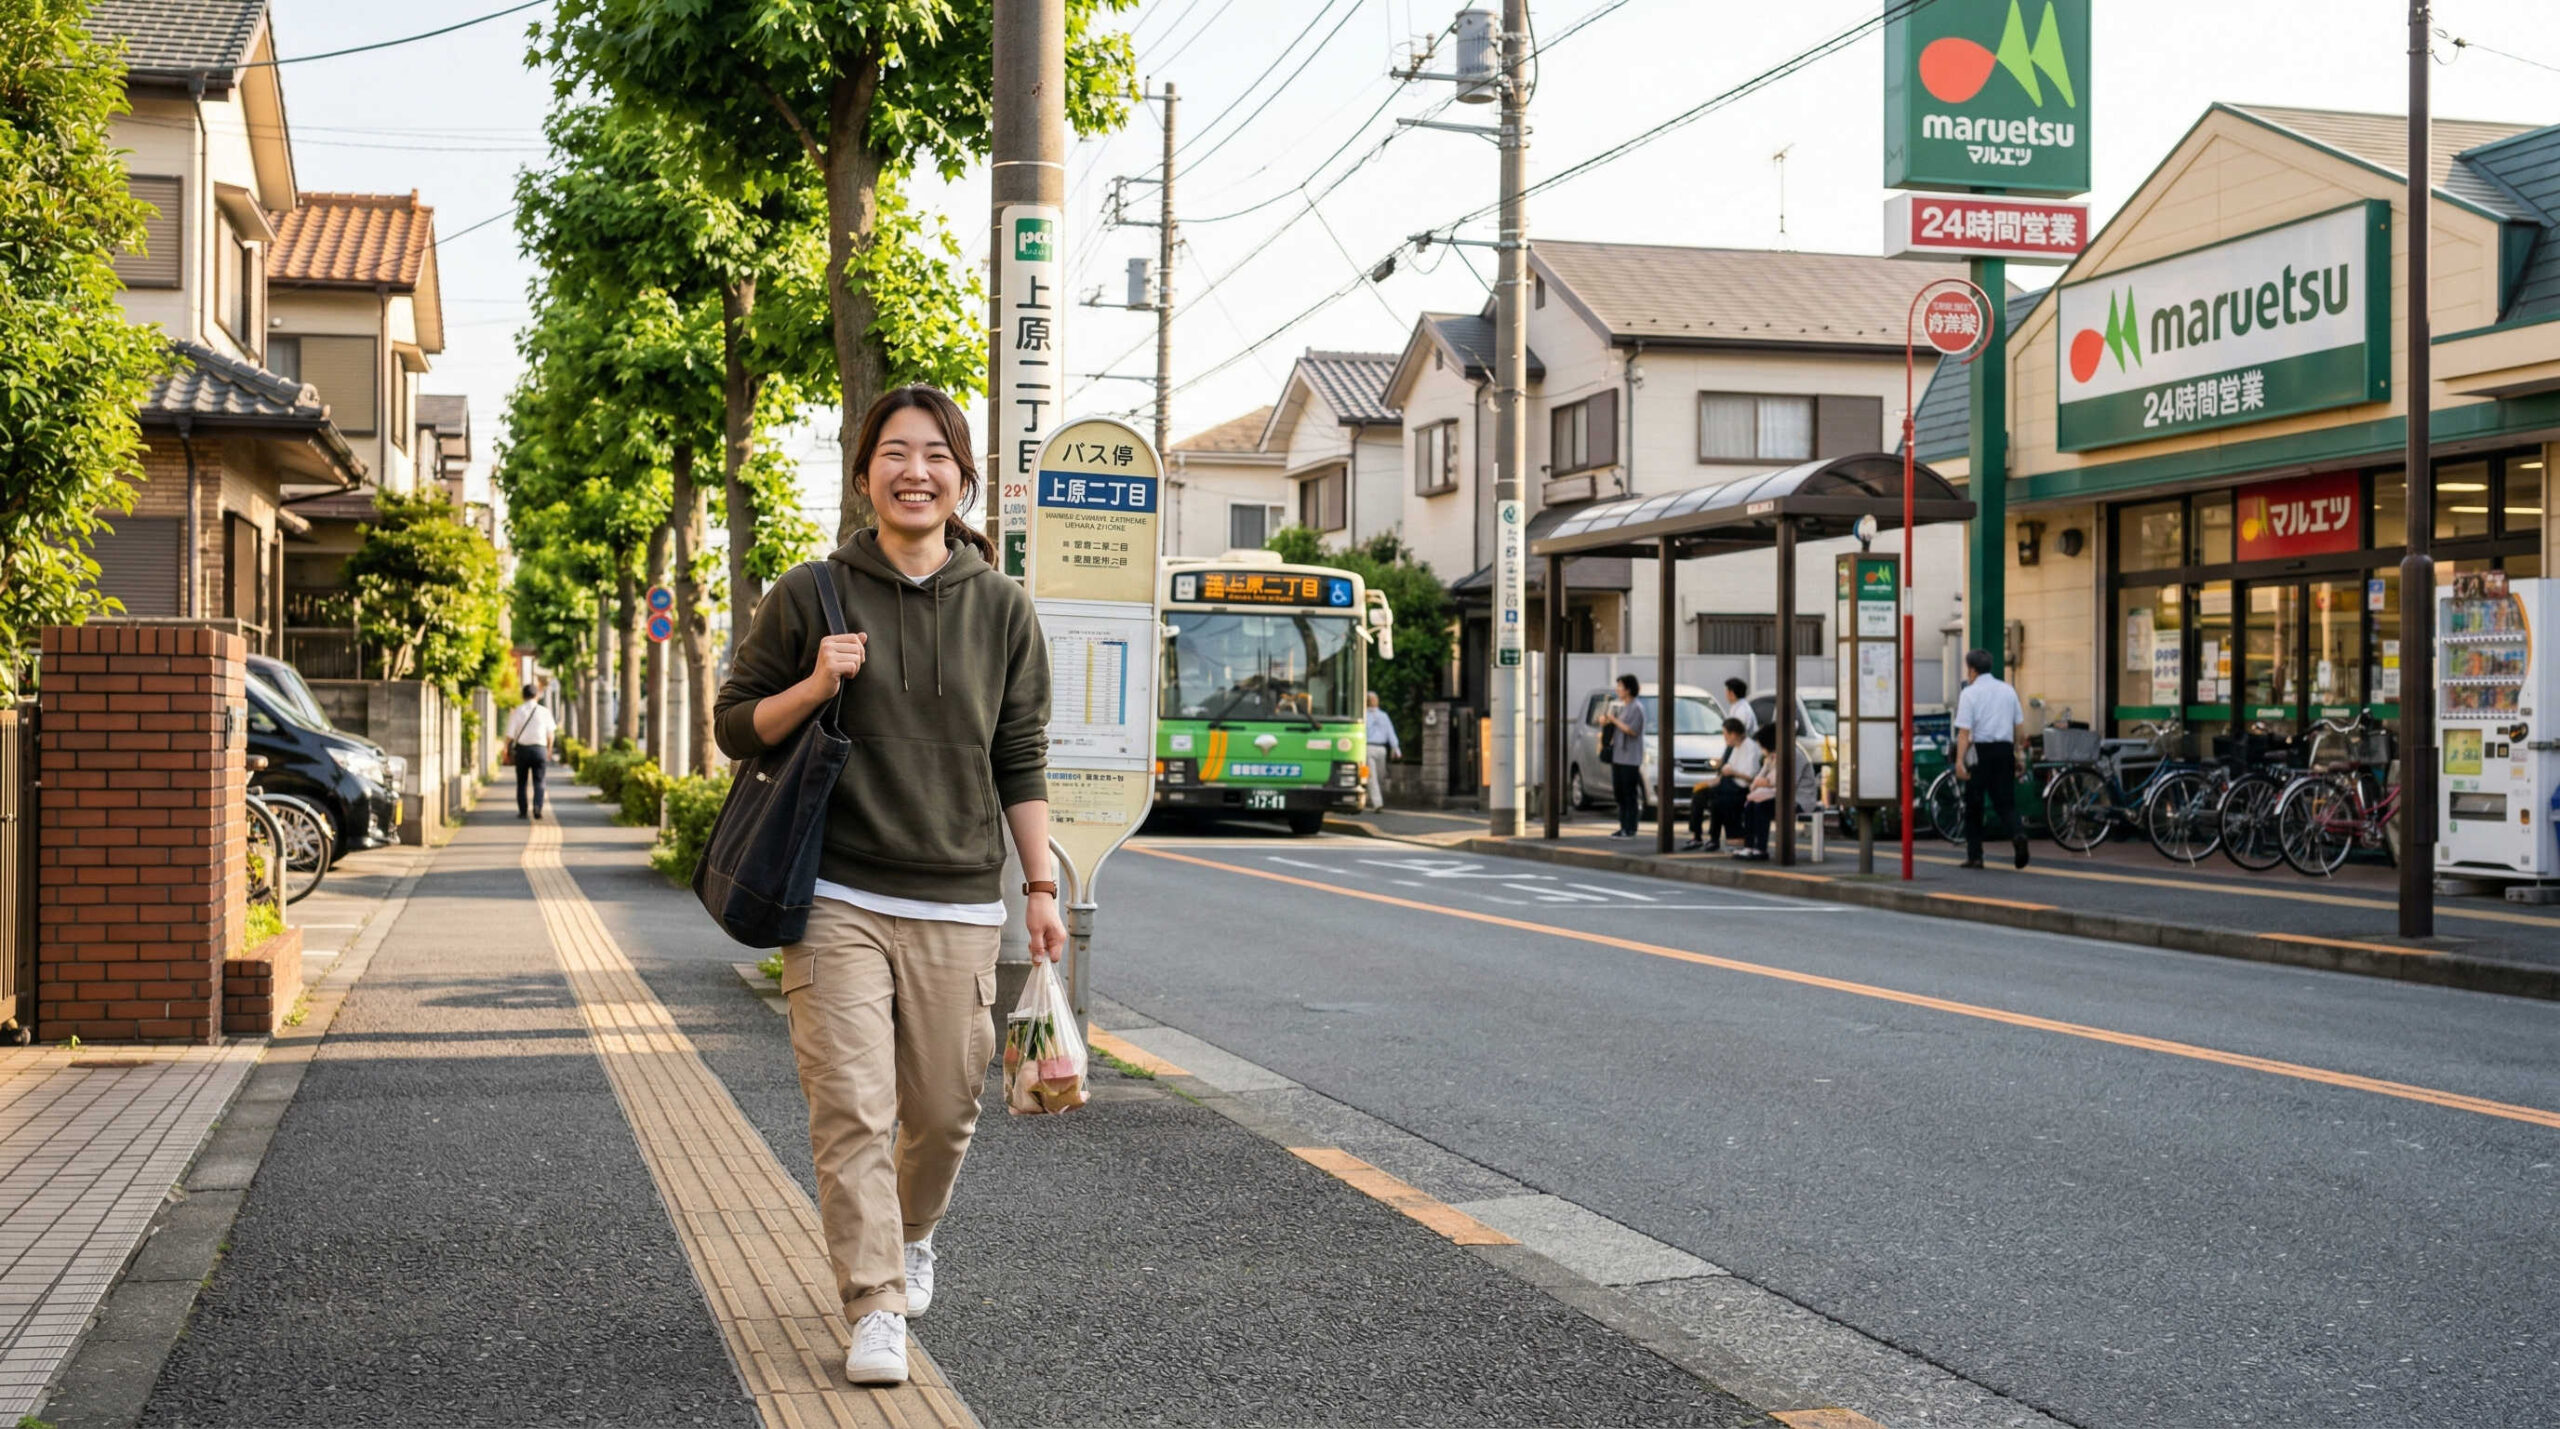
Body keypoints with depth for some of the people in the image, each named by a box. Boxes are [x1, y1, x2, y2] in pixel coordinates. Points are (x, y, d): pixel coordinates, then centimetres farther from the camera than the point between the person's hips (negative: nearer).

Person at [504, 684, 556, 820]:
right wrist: (549, 750, 18)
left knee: (521, 782, 12)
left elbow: (510, 735, -5)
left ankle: (523, 811, 13)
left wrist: (507, 752, 6)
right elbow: (550, 734, 4)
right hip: (540, 749, 0)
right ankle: (537, 807, -15)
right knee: (538, 782, 5)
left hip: (522, 749, 0)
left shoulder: (517, 712, -3)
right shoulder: (544, 711, -2)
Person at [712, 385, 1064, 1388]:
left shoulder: (1001, 609, 6)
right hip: (837, 900, -2)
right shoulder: (810, 595, 1)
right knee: (850, 1108, -9)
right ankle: (875, 1309, -1)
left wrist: (1041, 887, 6)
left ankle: (913, 1234, 39)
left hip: (958, 907, 2)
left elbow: (1021, 762, 10)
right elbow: (735, 725, 6)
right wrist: (814, 688, -12)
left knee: (945, 1108, 9)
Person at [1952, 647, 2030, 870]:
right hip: (2005, 750, 4)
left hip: (1980, 751, -4)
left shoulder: (1969, 693, -5)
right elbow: (2018, 725, 13)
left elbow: (1964, 730, -13)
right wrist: (2016, 753, 21)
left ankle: (1974, 856, 10)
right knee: (2005, 802, 6)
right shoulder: (2008, 690, 11)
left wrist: (1959, 760, -17)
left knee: (1973, 805, 7)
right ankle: (2018, 833, -23)